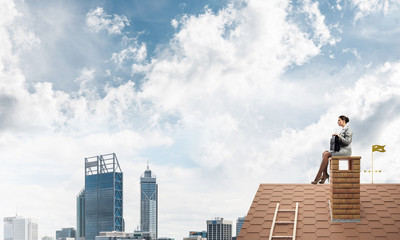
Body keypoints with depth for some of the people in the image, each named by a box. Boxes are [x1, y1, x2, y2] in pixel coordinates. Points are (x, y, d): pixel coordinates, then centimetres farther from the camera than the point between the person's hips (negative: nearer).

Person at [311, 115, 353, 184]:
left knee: (326, 155, -21)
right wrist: (335, 136, 5)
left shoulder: (348, 129, -10)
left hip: (345, 150, -10)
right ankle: (325, 175, -13)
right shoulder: (343, 130, 20)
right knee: (324, 153, -7)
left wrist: (339, 136, -23)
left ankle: (318, 176, -19)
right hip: (340, 150, 10)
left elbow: (347, 142, -19)